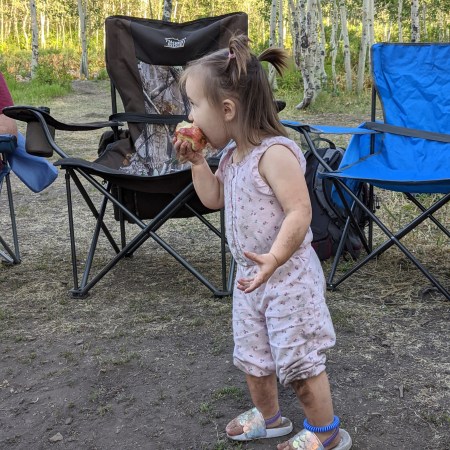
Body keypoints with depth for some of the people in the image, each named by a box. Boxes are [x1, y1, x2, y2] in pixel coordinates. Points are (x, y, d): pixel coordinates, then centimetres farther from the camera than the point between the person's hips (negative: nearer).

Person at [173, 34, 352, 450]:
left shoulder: (275, 152, -24)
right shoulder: (232, 154, 4)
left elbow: (300, 212, -29)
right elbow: (214, 199, 14)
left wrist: (274, 258, -40)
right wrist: (197, 162, 1)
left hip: (288, 276, -9)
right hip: (250, 275, 9)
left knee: (299, 359, 3)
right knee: (252, 354, 20)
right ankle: (268, 416, 42)